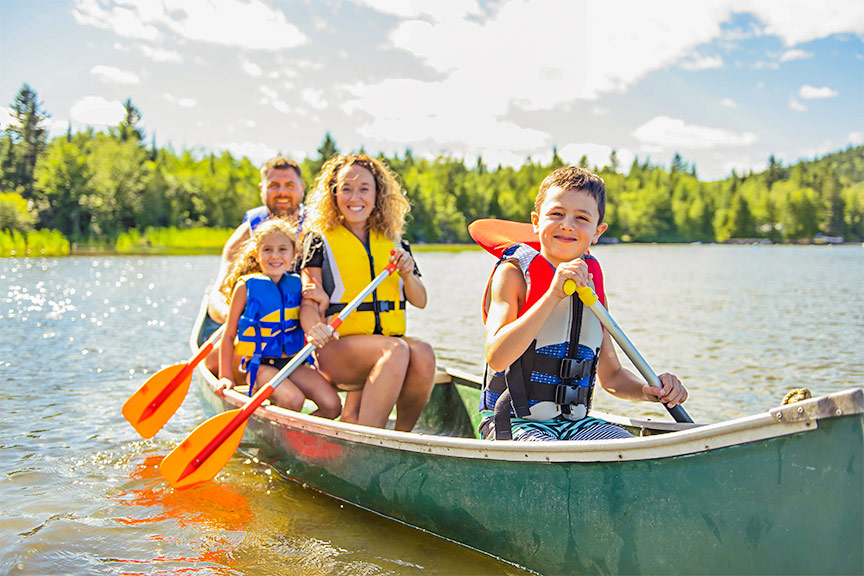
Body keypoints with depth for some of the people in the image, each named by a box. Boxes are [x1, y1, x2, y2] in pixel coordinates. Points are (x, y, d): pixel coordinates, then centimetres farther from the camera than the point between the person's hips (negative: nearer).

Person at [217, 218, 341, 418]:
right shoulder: (246, 287, -4)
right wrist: (226, 377, -4)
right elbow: (228, 335, 2)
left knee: (332, 405, -15)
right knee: (293, 400, -30)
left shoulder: (297, 285, 7)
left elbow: (315, 330, 15)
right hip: (259, 365, -4)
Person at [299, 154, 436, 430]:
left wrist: (407, 275, -6)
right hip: (337, 346, -4)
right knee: (396, 350, -34)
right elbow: (309, 304, -3)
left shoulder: (394, 244, 16)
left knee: (422, 353, -30)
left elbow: (420, 301, 16)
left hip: (391, 338, 4)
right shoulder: (320, 241, 5)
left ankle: (402, 437, -13)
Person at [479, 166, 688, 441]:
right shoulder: (513, 273, -6)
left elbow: (610, 376, 18)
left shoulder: (591, 284, 10)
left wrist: (649, 390, -4)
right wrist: (553, 295, -26)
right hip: (515, 422, -5)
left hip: (575, 423, 5)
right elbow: (496, 357, -22)